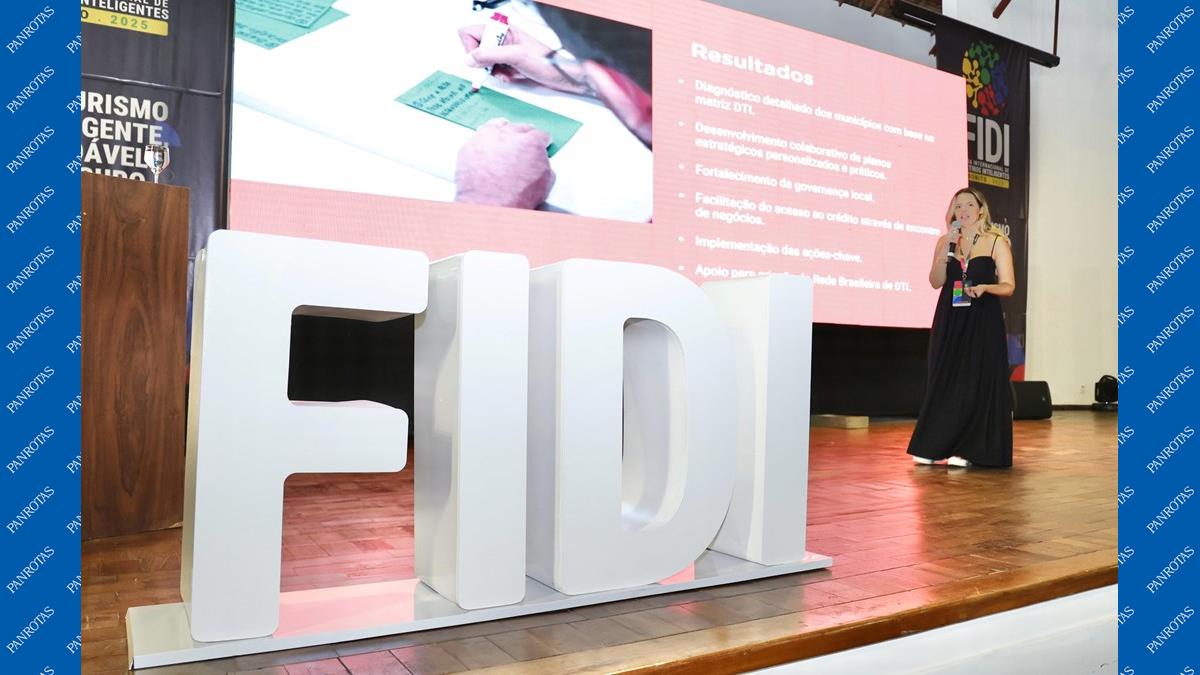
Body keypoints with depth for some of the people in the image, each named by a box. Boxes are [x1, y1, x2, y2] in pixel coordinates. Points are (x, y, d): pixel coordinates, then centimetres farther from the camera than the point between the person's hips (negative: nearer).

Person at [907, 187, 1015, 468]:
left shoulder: (996, 242, 1)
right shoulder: (945, 241, 9)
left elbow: (1008, 286, -3)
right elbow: (935, 282, -1)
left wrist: (984, 287, -23)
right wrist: (947, 248, -12)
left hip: (983, 321, -3)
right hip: (949, 320, 3)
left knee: (977, 382, -3)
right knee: (944, 381, 5)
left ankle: (966, 449, 5)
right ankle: (934, 446, 12)